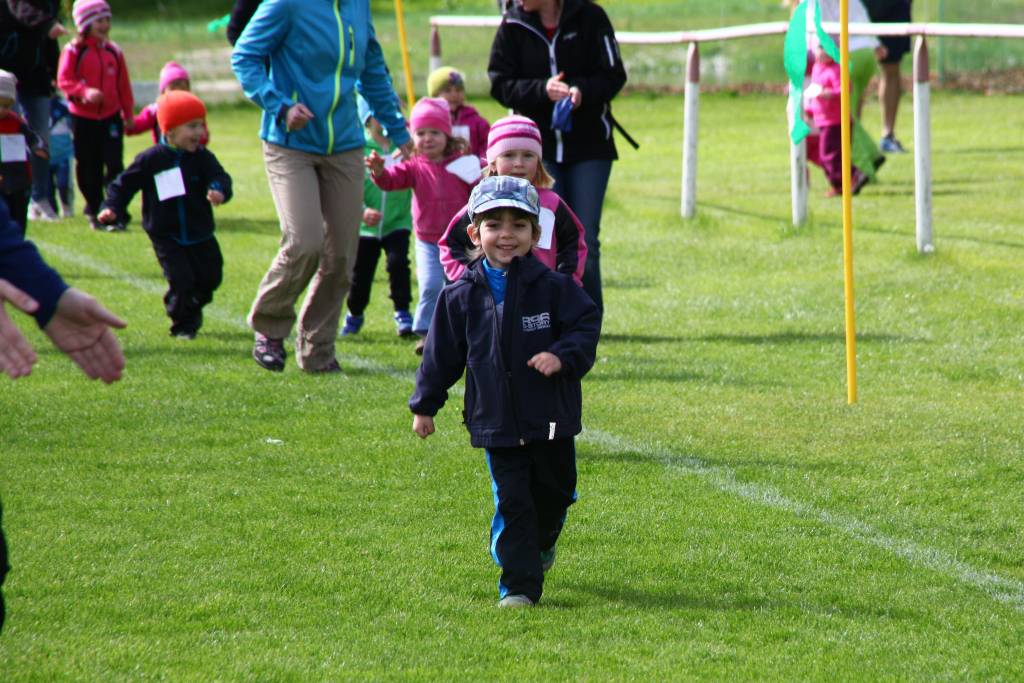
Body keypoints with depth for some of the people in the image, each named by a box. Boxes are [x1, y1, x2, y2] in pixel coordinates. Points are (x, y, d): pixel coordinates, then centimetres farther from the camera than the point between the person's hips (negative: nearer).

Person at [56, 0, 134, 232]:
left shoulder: (113, 51, 5)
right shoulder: (73, 51, -6)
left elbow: (123, 85, 11)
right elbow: (64, 80, -12)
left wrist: (128, 114, 11)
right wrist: (85, 91, -28)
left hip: (111, 115, 2)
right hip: (83, 117, -2)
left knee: (114, 164, -7)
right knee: (89, 168, 6)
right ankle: (94, 209, 23)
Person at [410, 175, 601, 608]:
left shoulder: (553, 288, -3)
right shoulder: (462, 296, 0)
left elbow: (587, 326, -3)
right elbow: (442, 354, 9)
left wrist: (563, 356, -22)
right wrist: (424, 405, 13)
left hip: (551, 418, 1)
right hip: (496, 422, -1)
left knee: (553, 493, 15)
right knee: (513, 502, -5)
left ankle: (542, 542, 46)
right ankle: (519, 584, -1)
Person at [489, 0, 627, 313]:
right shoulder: (513, 26, 0)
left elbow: (613, 75, -5)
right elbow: (500, 84, -3)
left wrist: (583, 91, -25)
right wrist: (542, 90, -21)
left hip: (589, 147, -1)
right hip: (537, 147, 1)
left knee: (584, 241, 0)